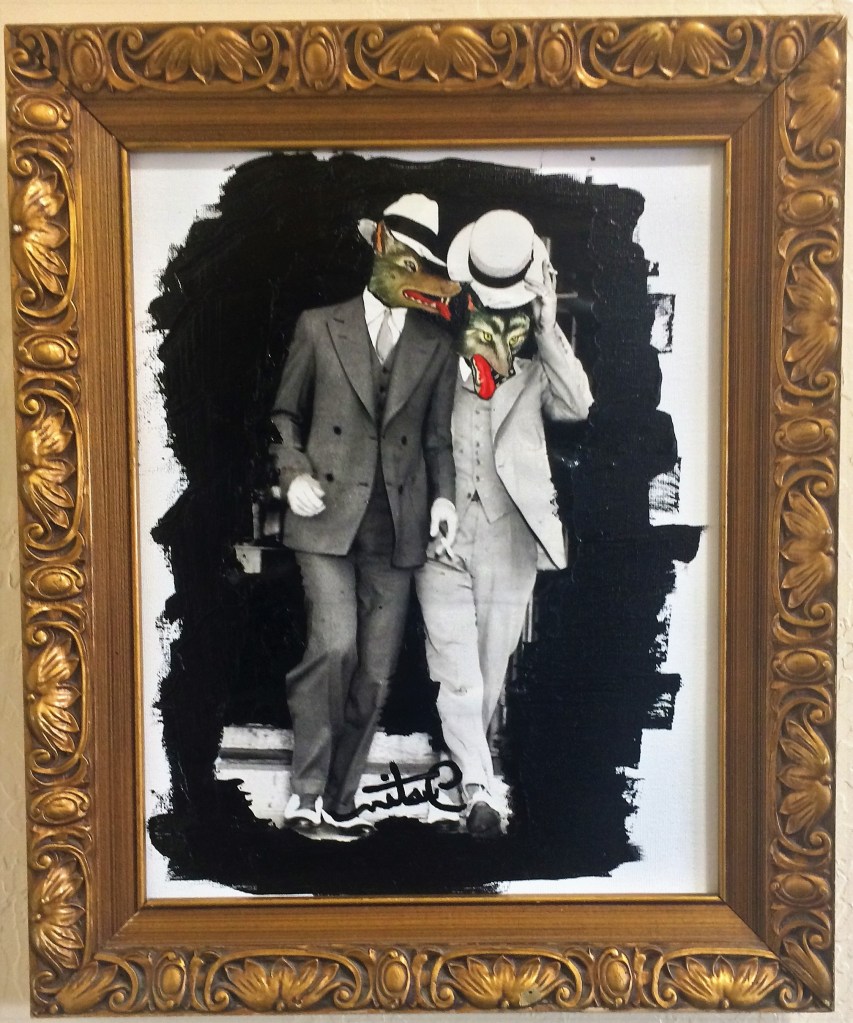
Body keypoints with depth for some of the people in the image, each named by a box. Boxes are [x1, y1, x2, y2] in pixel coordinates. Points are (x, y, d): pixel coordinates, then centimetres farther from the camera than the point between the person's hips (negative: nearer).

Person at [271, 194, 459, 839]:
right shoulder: (320, 327, 9)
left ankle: (339, 801, 18)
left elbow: (437, 438, 14)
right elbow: (286, 413, 13)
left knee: (376, 670, 3)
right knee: (335, 647, -17)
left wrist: (443, 496, -2)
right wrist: (294, 472, -3)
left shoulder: (436, 348, 14)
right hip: (328, 517, -2)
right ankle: (305, 793, 2)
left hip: (398, 526, 2)